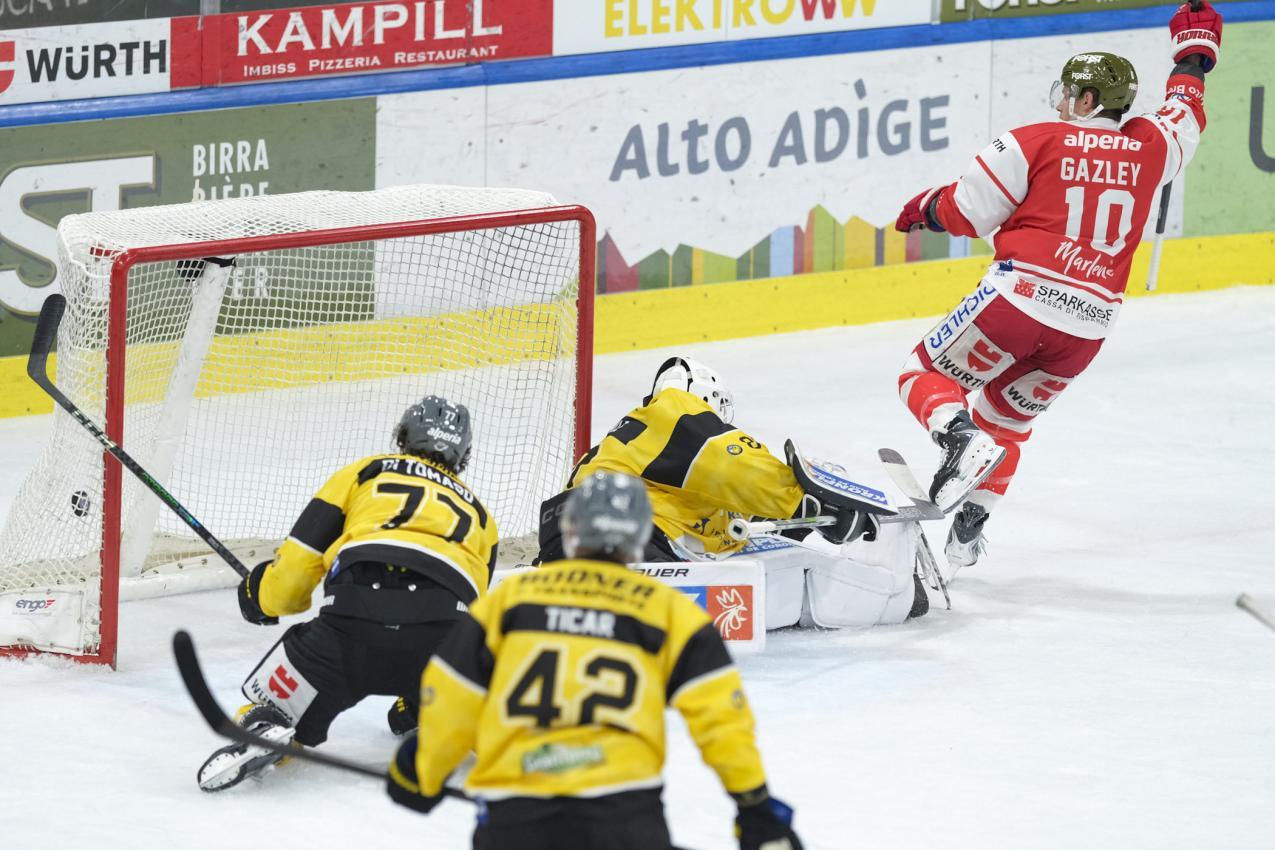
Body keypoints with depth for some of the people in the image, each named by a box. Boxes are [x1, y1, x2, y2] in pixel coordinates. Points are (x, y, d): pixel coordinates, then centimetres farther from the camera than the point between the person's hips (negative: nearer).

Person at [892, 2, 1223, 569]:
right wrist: (1194, 55, 48)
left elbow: (968, 211, -1)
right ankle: (968, 532, 17)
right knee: (1006, 417, 24)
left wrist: (926, 208, 20)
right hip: (1088, 324, 5)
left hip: (1021, 298, -5)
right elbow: (1185, 120, 31)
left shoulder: (1038, 142, -3)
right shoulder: (1149, 147, 8)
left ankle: (960, 437, -21)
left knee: (926, 376, 10)